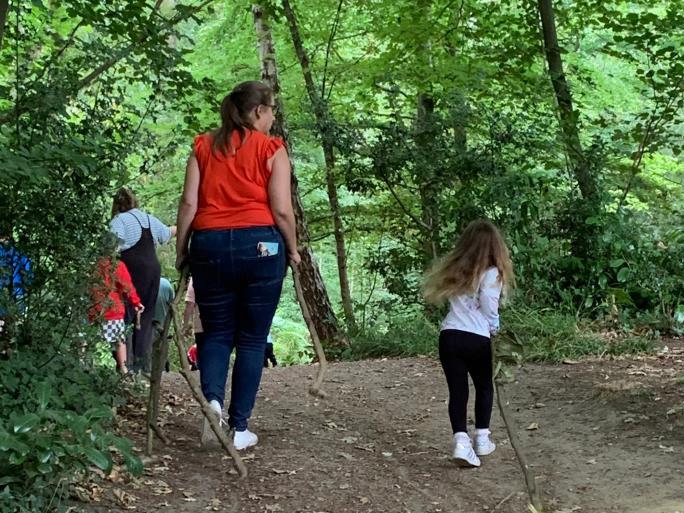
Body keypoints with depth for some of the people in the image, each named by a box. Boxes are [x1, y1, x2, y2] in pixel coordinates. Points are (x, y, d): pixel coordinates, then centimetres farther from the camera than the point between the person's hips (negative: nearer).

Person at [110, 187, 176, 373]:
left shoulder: (119, 220, -3)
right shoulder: (148, 219, 16)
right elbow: (166, 233, 35)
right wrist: (180, 227, 54)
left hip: (134, 272, -6)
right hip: (153, 269, 6)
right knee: (147, 316, 10)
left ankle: (131, 364, -9)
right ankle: (144, 362, 10)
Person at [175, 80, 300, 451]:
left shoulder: (203, 147, 11)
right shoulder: (271, 149, 2)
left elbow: (189, 203, 4)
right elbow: (282, 210, -3)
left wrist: (180, 250, 12)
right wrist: (292, 250, 11)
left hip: (209, 244, 3)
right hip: (260, 245, -2)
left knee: (216, 333, 15)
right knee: (252, 338, 8)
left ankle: (212, 400, -10)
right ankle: (239, 428, 8)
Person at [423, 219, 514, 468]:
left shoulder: (454, 269, 13)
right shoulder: (491, 273, -4)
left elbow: (436, 296, 11)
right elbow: (489, 309, -8)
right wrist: (495, 329, 10)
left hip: (450, 336, 3)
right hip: (477, 339, -3)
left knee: (457, 390, 4)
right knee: (484, 387, 19)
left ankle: (461, 441, -11)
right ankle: (481, 439, 23)